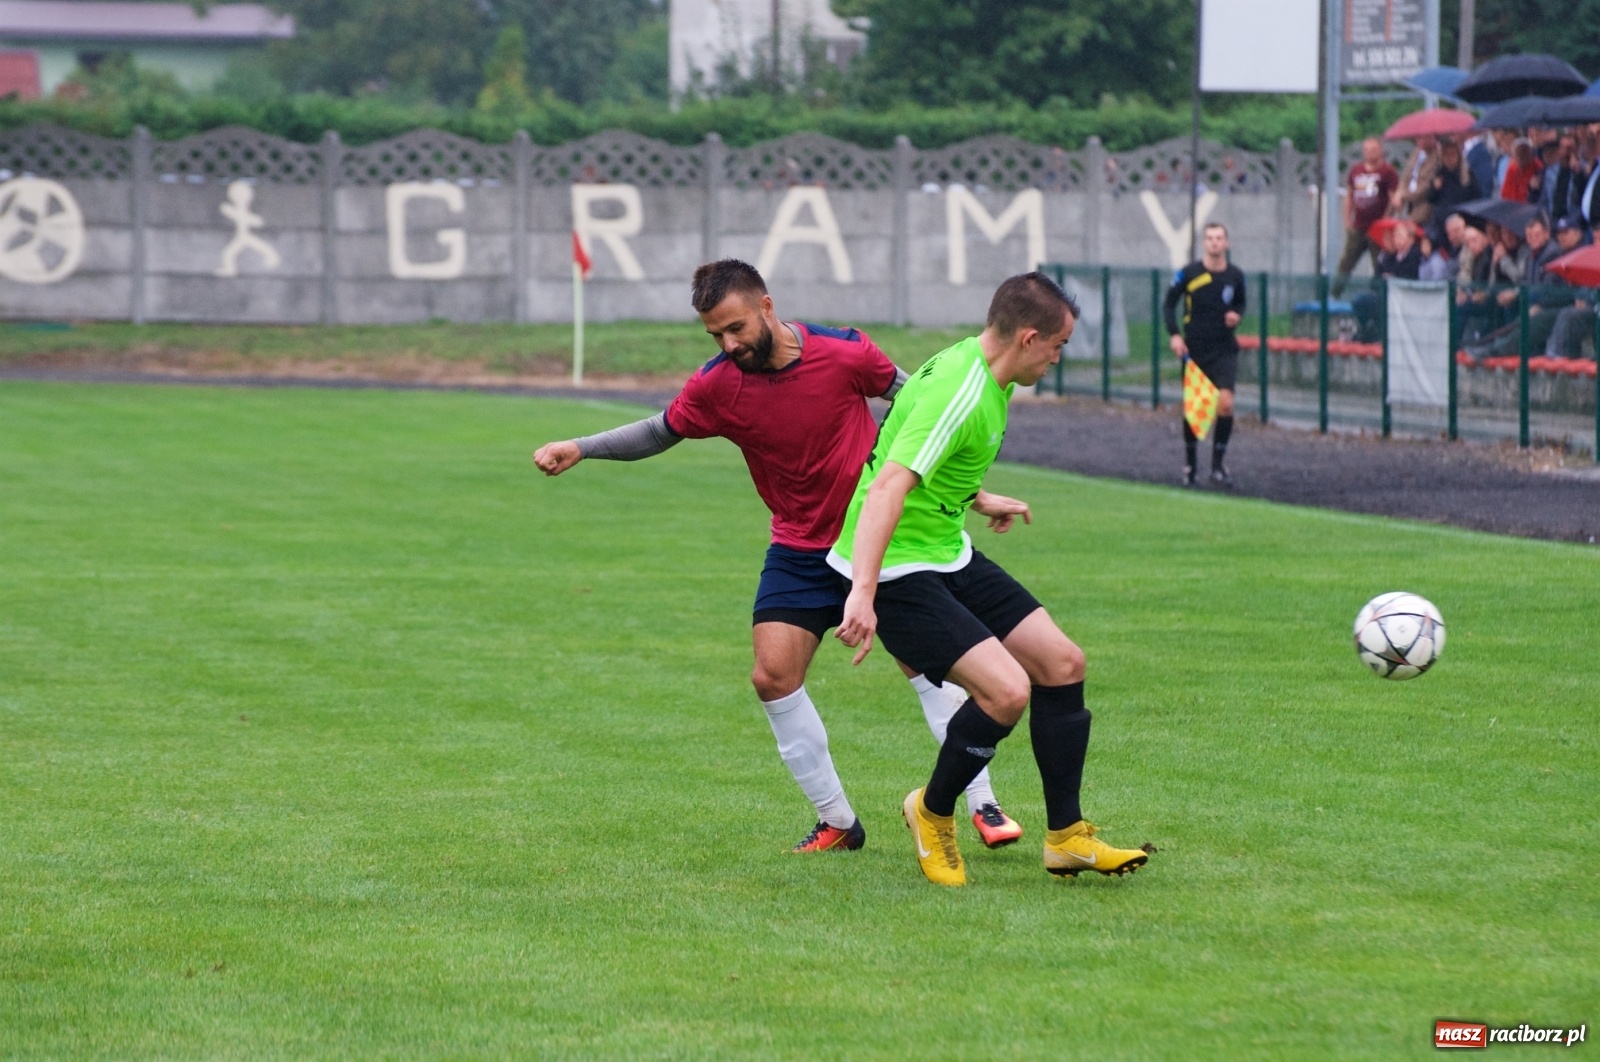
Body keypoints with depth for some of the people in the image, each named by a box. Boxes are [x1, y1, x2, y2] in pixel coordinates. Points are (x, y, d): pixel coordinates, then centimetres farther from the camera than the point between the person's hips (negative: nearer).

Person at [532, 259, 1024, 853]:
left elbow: (908, 397, 1)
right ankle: (837, 822, 4)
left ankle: (982, 806, 4)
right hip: (800, 551, 3)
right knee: (773, 676, -9)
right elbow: (660, 432, 5)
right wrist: (580, 448, -5)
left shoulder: (844, 354, -17)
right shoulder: (716, 386, -11)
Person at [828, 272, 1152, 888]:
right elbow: (888, 487, -37)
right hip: (896, 568, -11)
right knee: (1007, 689, -21)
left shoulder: (984, 375, 6)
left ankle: (1066, 837, 15)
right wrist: (863, 593, -47)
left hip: (948, 553, 11)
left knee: (1061, 663, 5)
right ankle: (932, 813, 6)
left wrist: (979, 501, 44)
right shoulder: (959, 394, -26)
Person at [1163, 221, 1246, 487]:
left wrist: (1236, 316, -4)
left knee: (1225, 404, -15)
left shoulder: (1236, 276, 1)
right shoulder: (1189, 273, -5)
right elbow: (1168, 304, 4)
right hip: (1194, 351, 0)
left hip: (1224, 351, 0)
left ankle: (1218, 465, -3)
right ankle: (1190, 463, 26)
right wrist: (1174, 335, -8)